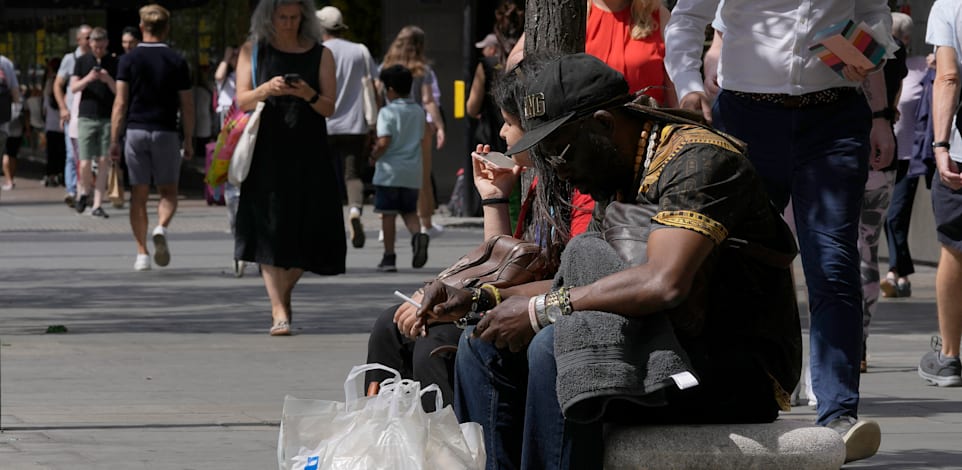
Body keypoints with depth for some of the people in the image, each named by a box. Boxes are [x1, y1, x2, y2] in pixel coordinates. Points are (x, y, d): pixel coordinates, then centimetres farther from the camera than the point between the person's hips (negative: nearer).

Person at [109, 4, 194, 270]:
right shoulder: (176, 61, 1)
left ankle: (142, 253, 3)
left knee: (138, 195, 6)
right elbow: (186, 105, 1)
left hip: (135, 131, 0)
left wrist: (114, 140, -2)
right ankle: (161, 229, -20)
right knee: (168, 192, 10)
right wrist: (189, 141, 9)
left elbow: (120, 102, -4)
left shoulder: (129, 59, 0)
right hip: (165, 133, 0)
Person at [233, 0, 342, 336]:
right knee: (270, 229, -10)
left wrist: (309, 95, -17)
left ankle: (284, 290, 28)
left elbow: (329, 108, 4)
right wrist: (266, 89, -19)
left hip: (308, 155, 1)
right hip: (267, 152, -1)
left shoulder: (321, 55, 8)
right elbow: (242, 101, 1)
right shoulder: (253, 51, 8)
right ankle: (279, 311, -12)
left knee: (308, 231, 1)